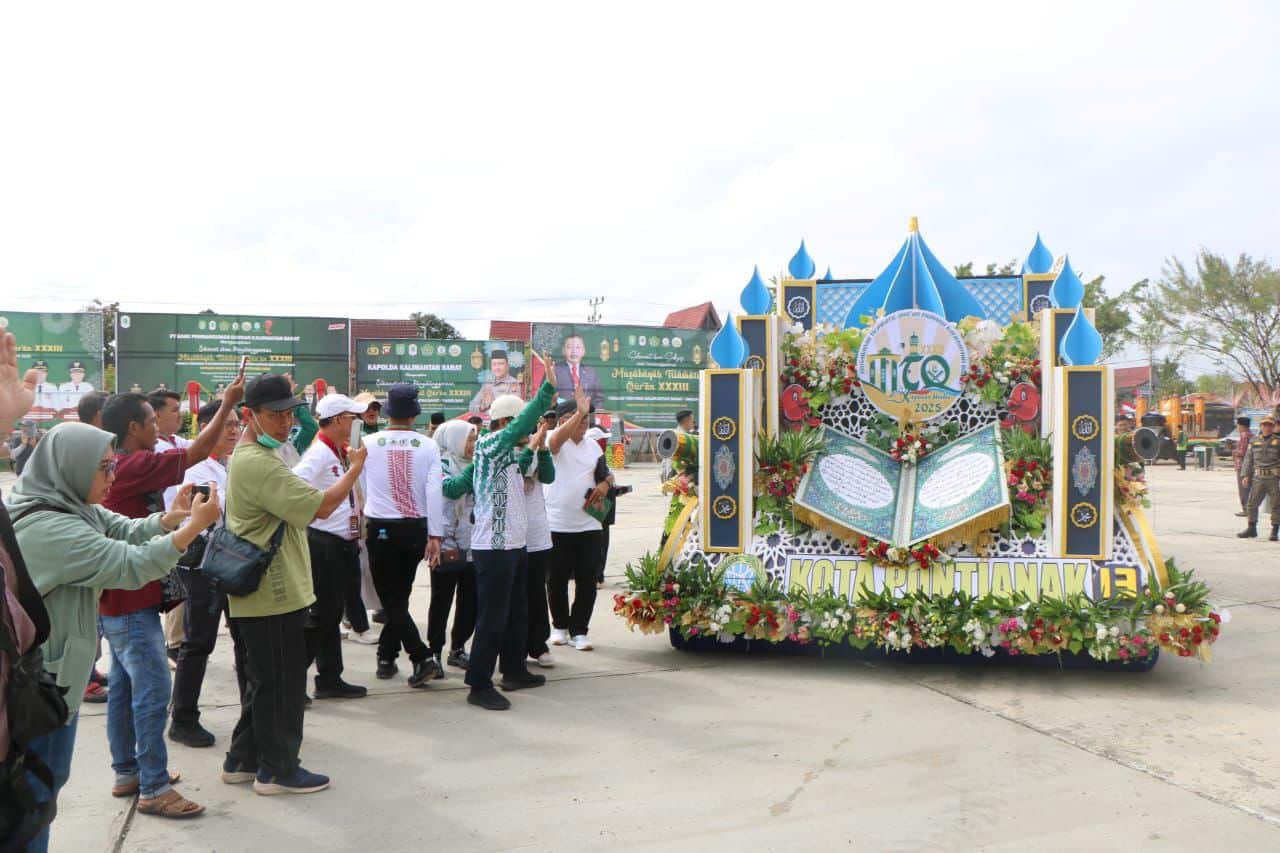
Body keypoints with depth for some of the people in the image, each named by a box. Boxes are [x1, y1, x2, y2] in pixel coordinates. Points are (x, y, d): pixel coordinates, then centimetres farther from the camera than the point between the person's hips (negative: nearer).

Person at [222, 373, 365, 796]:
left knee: (260, 681, 20)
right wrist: (355, 469, -14)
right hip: (274, 597, -11)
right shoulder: (259, 464, -23)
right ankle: (277, 770, 13)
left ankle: (243, 760, 30)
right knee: (280, 685, 2)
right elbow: (320, 506, -26)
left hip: (256, 595, 11)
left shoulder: (249, 454, 11)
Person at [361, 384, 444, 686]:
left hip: (381, 528, -2)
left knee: (390, 598, 3)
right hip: (416, 529, 2)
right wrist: (435, 536, -9)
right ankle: (386, 656, 23)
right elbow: (434, 493, -11)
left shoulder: (368, 444, -4)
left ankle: (422, 657, -9)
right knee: (400, 595, 16)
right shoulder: (428, 446, -5)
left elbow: (362, 489, 11)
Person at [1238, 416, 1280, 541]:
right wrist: (1247, 475, 6)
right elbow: (1249, 460, 14)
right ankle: (1251, 529, 15)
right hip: (1259, 479, 4)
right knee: (1252, 504, 4)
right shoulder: (1255, 441, 11)